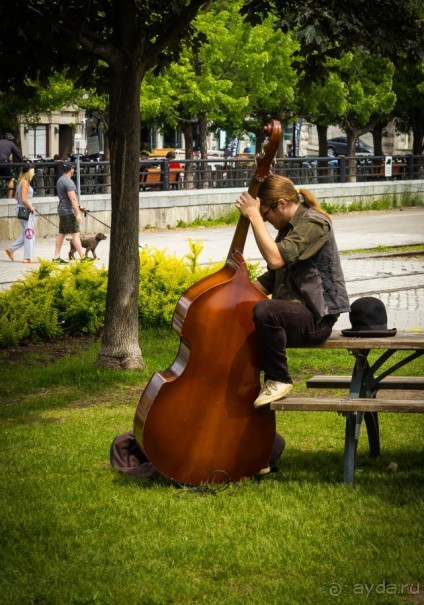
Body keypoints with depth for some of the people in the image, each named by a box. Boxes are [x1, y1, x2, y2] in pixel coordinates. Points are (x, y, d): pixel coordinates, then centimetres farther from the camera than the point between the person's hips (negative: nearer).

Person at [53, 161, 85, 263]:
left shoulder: (60, 180, 15)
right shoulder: (68, 182, -16)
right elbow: (73, 199, -22)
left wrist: (77, 209, 27)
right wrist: (78, 214, -23)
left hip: (62, 209, 10)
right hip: (68, 211, -10)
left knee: (61, 233, 9)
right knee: (75, 233, -9)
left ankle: (56, 257, 8)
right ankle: (82, 257, -11)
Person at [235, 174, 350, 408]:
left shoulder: (314, 223, -14)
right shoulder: (289, 227, 16)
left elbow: (275, 258, -29)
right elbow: (273, 277, 21)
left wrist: (254, 216, -24)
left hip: (316, 318, -10)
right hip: (294, 313, 10)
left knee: (264, 311, -35)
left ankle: (278, 380, -19)